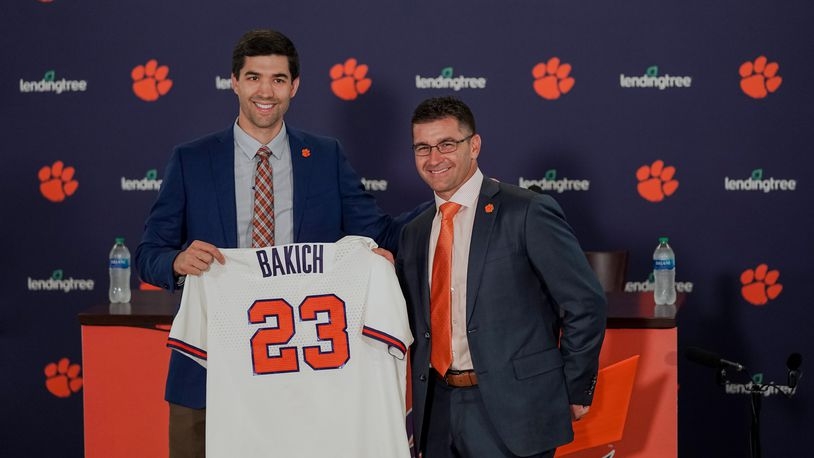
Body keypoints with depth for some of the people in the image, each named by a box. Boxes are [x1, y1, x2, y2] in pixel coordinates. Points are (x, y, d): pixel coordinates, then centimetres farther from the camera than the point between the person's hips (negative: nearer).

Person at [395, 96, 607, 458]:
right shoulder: (414, 233, 11)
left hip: (512, 413, -6)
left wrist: (574, 392, -4)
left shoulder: (527, 214, -9)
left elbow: (585, 304, -8)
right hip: (436, 412, 6)